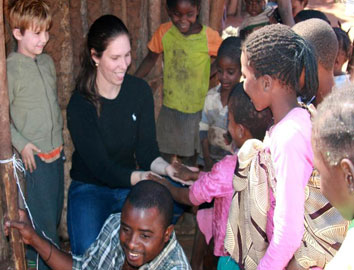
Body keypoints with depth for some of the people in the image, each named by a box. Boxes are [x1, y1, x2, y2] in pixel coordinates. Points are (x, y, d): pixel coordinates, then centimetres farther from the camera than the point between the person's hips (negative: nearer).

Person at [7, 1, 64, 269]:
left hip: (56, 149, 7)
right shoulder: (11, 69, -15)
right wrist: (21, 144, -17)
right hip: (35, 154, -7)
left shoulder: (48, 62, 6)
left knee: (55, 209, 17)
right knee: (44, 215, 1)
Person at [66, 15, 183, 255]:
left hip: (130, 184, 4)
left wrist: (167, 168, -29)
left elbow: (147, 150, -6)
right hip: (90, 189, -3)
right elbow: (101, 167, -20)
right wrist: (142, 177, -39)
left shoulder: (140, 90, -5)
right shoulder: (80, 105, -16)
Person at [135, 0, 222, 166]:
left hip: (197, 110, -2)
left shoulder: (209, 37, -16)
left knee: (189, 157, 14)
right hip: (169, 107, 2)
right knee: (165, 155, 16)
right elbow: (150, 60, 3)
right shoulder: (164, 33, -9)